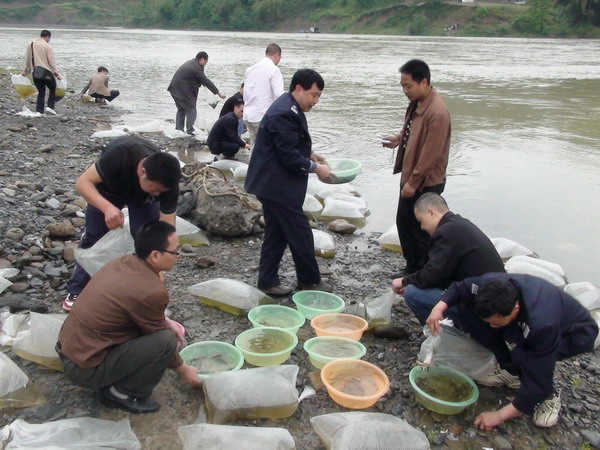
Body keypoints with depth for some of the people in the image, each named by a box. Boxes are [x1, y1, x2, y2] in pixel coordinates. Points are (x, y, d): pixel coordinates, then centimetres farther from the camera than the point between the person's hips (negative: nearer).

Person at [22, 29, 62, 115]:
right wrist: (56, 73, -8)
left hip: (35, 73, 5)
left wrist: (26, 71, 27)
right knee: (53, 89, 13)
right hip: (45, 72, -5)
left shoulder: (31, 45, 10)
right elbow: (52, 61, -11)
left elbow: (27, 60, 17)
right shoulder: (47, 46, -8)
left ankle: (39, 111, 8)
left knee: (41, 92, 13)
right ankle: (50, 106, 1)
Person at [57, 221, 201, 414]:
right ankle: (123, 394, 0)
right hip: (84, 370, -9)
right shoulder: (151, 292, -24)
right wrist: (183, 369, 10)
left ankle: (109, 382, 14)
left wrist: (166, 322, 7)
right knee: (167, 340, -17)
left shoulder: (122, 262, -1)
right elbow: (161, 343, -7)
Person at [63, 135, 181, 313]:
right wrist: (107, 207, -55)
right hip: (108, 188, -1)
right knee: (93, 237, -2)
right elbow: (83, 182, -38)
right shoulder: (120, 155, -44)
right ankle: (76, 291, 14)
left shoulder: (167, 182, -36)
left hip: (142, 197, 1)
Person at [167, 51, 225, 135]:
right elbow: (206, 82, -16)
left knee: (181, 109, 19)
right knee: (191, 110, 1)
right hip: (183, 91, -10)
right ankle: (189, 130, -3)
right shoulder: (196, 68, -17)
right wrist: (218, 93, -12)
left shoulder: (190, 63, 13)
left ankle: (178, 129, 20)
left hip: (175, 89, 10)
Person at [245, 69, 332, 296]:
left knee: (277, 233, 15)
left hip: (274, 183, 11)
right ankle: (309, 280, 17)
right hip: (277, 185, -11)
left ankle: (268, 281, 23)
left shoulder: (289, 108, 12)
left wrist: (310, 154, 9)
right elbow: (290, 157, -23)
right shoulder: (284, 114, -22)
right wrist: (316, 168, -12)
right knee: (300, 233, 1)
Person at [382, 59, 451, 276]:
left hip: (426, 183, -9)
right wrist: (399, 138, 2)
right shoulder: (416, 103, 5)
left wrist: (413, 182, -20)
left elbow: (431, 154, -24)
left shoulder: (437, 112, -25)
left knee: (422, 230, 4)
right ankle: (412, 269, 35)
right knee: (403, 222, 18)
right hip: (410, 178, 10)